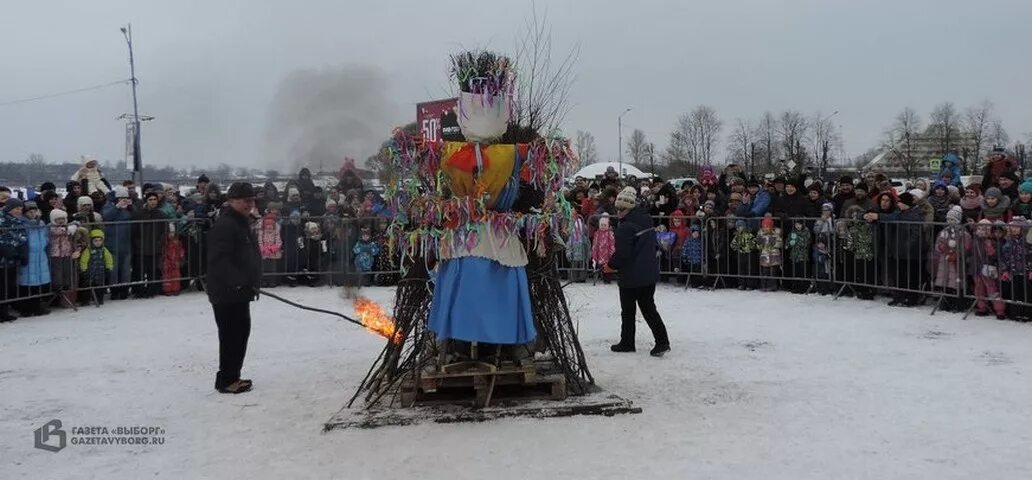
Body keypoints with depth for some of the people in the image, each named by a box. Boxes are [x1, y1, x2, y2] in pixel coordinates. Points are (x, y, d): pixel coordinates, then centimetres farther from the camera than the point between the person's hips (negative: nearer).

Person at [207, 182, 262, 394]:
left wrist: (252, 284, 22)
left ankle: (231, 377, 26)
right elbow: (219, 260, -26)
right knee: (232, 335, -5)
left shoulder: (243, 223, 17)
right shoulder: (225, 225, -17)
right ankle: (227, 380, 4)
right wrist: (239, 282, -30)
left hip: (239, 291, 11)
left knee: (240, 333, 16)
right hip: (227, 292, -11)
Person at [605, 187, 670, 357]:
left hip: (631, 276, -7)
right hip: (650, 273, 8)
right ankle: (662, 341, 4)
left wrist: (611, 266, -5)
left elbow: (622, 253, -22)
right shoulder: (646, 220, 6)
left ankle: (627, 342, 20)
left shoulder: (626, 227, -21)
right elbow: (653, 245, 16)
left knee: (628, 310, 9)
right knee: (648, 308, 12)